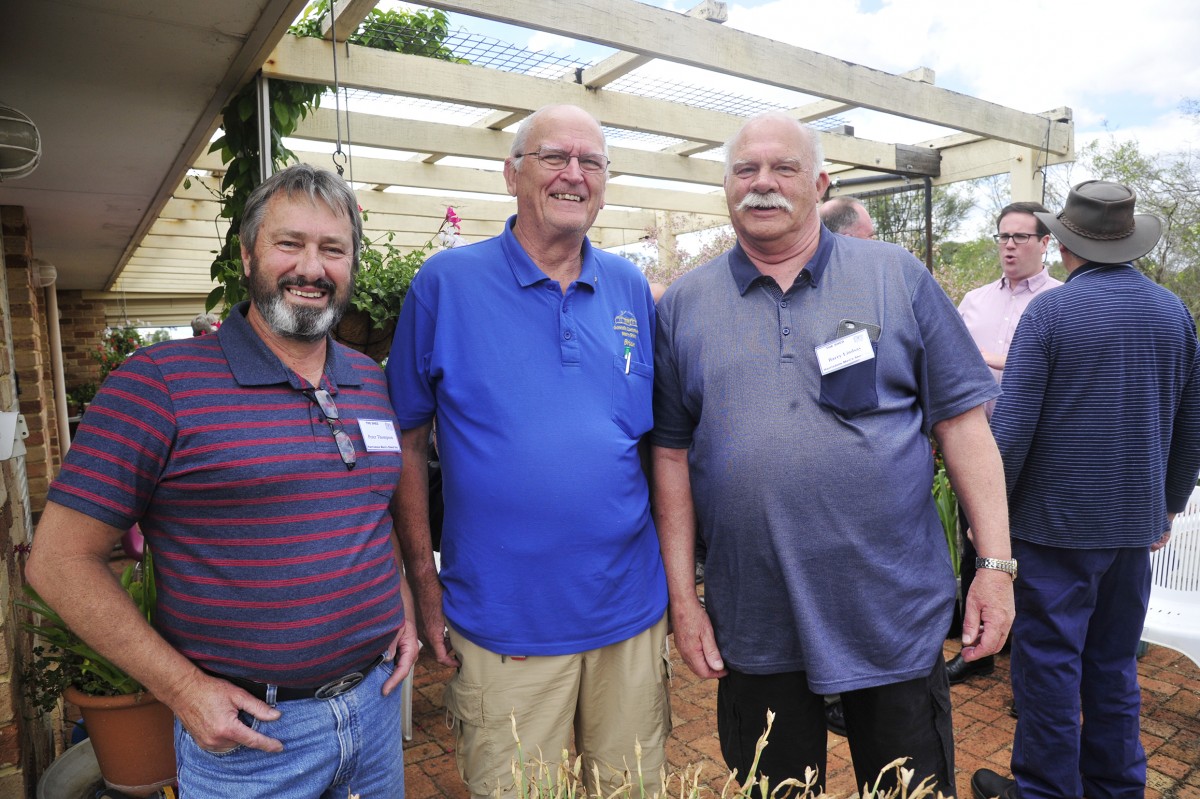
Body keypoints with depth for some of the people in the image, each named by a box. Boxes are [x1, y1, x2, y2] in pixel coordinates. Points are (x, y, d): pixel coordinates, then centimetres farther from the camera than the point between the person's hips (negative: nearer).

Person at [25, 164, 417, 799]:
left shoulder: (372, 382, 4)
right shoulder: (159, 383, -13)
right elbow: (60, 560, -11)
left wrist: (405, 611, 6)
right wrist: (184, 689, -13)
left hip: (377, 698, 5)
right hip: (245, 729, -5)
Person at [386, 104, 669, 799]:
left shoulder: (633, 290, 5)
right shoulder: (446, 284, -6)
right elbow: (407, 442, -2)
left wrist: (675, 569, 8)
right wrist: (425, 582, -5)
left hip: (632, 612, 4)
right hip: (502, 625, -3)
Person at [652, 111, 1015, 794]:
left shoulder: (898, 277, 0)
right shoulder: (684, 304, 2)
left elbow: (962, 420, 0)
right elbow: (672, 454, 1)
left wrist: (996, 563, -5)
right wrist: (682, 597, 0)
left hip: (897, 616, 0)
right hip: (753, 631, 1)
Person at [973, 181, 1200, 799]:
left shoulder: (1049, 311, -12)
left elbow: (1012, 425, -16)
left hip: (1057, 519, -6)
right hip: (1137, 524, 6)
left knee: (1048, 660, 5)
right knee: (1114, 662, 17)